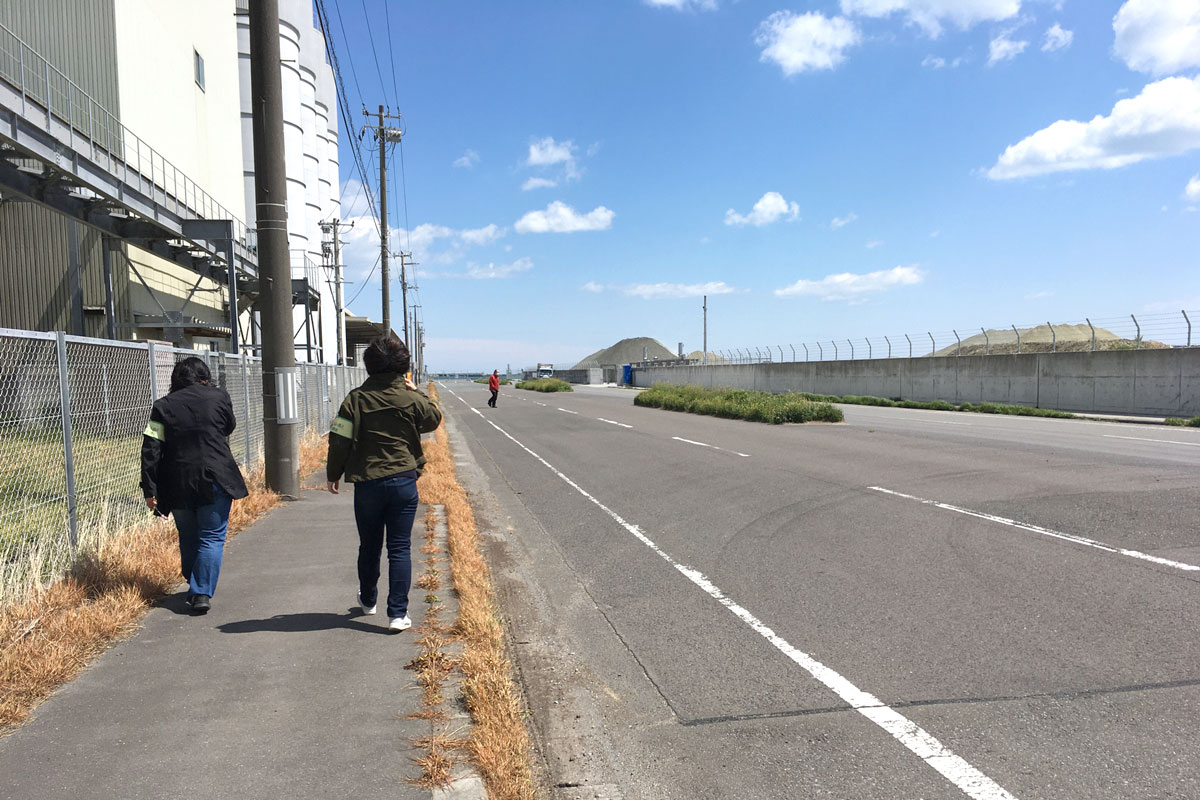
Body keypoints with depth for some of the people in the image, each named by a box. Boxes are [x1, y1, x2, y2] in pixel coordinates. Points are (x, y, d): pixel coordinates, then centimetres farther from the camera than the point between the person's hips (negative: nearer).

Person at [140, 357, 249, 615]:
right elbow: (229, 427, 16)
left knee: (188, 538, 17)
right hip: (215, 480, -2)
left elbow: (151, 450, -3)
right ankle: (202, 593, -6)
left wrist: (149, 490, -1)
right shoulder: (219, 397, -1)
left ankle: (194, 589, 29)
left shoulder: (164, 405, 1)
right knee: (212, 538, 4)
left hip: (178, 485, 2)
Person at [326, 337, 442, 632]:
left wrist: (333, 474, 8)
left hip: (367, 483, 1)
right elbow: (435, 419, 15)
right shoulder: (411, 398, -5)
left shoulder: (356, 399, -7)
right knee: (400, 549, 4)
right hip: (404, 481, 0)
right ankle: (398, 613, 1)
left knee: (369, 547, 18)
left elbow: (340, 440, -6)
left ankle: (367, 600, 38)